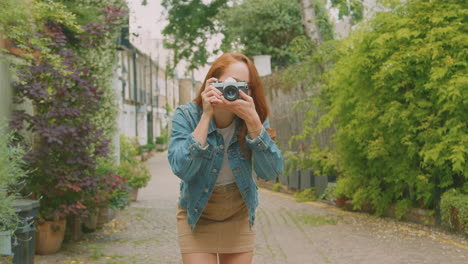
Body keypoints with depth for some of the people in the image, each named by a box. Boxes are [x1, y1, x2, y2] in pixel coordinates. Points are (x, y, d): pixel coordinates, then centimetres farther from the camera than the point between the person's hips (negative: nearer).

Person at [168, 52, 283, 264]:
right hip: (198, 217, -2)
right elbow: (182, 169, -31)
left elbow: (271, 172, -22)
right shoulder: (186, 116, -18)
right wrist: (206, 116, -34)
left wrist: (252, 120, -33)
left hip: (239, 217, 2)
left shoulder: (255, 117, -13)